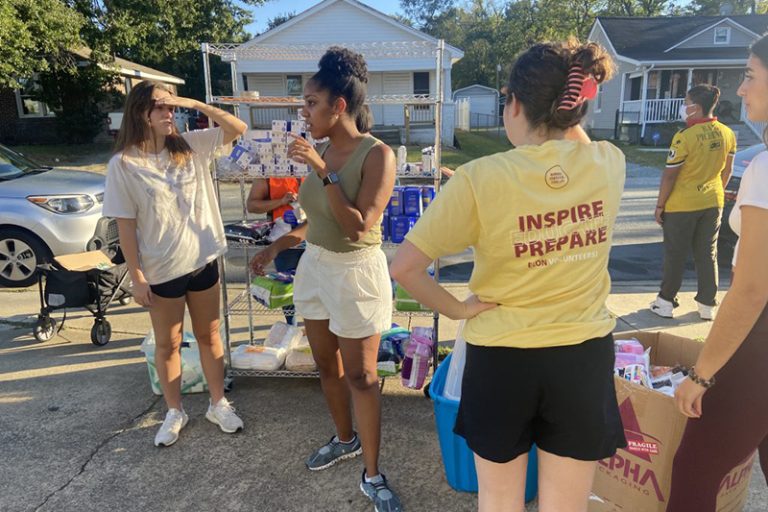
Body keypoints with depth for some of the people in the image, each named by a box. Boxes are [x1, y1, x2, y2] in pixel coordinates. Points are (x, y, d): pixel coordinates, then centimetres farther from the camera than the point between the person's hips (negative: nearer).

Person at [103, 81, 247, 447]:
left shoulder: (190, 146, -1)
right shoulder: (124, 164, -10)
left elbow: (238, 129, -4)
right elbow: (125, 225, -10)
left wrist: (194, 104, -13)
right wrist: (137, 277, -10)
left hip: (203, 260, 3)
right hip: (162, 270, -3)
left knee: (209, 336, 15)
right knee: (168, 344, 14)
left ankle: (218, 405, 32)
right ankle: (175, 413, 33)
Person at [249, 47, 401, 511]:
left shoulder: (377, 154, -17)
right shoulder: (323, 150, 2)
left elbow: (357, 227, -25)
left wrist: (322, 171, -26)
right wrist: (280, 245, 13)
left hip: (356, 273, -7)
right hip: (315, 266, 7)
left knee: (361, 376, 2)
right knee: (327, 366, 19)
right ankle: (345, 440, 42)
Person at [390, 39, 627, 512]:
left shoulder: (480, 179, -18)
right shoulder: (609, 163, -7)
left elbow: (405, 268, -18)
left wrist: (457, 310, -6)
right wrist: (567, 112, 12)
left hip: (501, 359, -2)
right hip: (584, 356, 3)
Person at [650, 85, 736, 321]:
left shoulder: (685, 136, -19)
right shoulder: (727, 134, 1)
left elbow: (669, 176, -16)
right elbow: (727, 171, 10)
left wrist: (659, 205, -6)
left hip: (682, 205, -5)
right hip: (713, 203, 6)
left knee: (675, 255, 5)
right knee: (707, 254, 13)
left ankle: (666, 302, 14)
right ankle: (707, 305, 20)